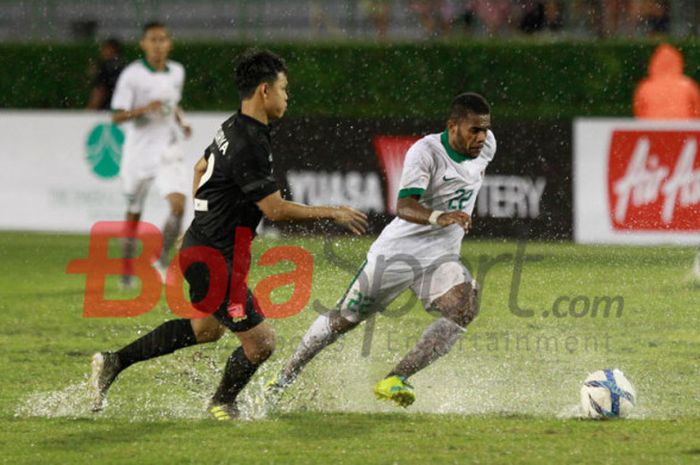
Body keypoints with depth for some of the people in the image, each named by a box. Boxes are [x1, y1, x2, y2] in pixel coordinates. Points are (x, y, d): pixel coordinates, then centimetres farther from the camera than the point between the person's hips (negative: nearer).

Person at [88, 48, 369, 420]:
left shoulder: (233, 128, 8)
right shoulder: (248, 145, -24)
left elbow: (200, 167, 24)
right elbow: (275, 209, -24)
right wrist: (332, 213, -15)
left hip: (200, 244, 11)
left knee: (207, 328, 27)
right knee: (260, 341, -4)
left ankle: (114, 362, 30)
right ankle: (223, 403, 21)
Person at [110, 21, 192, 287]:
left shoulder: (177, 72, 6)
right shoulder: (132, 75, -10)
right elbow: (117, 116, -11)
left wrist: (181, 123, 5)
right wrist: (144, 109, -27)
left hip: (168, 152, 3)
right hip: (139, 152, -3)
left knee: (178, 203, -19)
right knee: (134, 213, 9)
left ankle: (163, 260, -4)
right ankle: (127, 270, 26)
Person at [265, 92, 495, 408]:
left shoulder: (486, 145, -2)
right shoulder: (425, 151, -21)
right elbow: (405, 206, -35)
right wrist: (439, 217, -54)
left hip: (440, 257, 5)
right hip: (397, 251, -4)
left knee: (464, 308, -25)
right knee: (345, 318, 6)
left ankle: (395, 381, -23)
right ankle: (286, 376, 27)